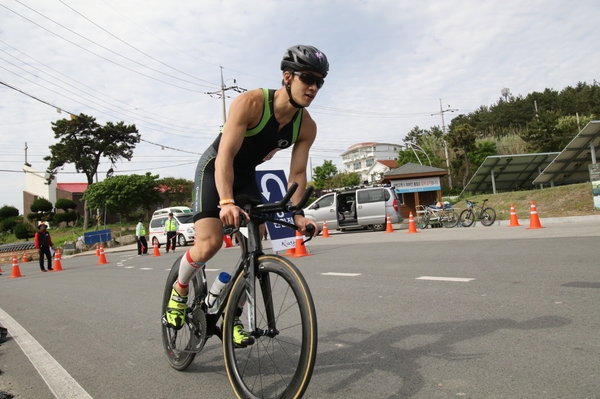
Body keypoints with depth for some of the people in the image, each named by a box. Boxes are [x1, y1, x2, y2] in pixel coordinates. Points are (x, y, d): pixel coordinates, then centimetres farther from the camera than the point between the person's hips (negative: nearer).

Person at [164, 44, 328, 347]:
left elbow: (297, 173, -9)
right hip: (214, 168, -5)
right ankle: (179, 290, 11)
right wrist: (227, 202, -46)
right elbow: (225, 156, -33)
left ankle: (232, 315, 11)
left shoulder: (306, 126, -14)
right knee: (209, 243, -21)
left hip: (246, 175, 5)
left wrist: (297, 213, -21)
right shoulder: (251, 102, -29)